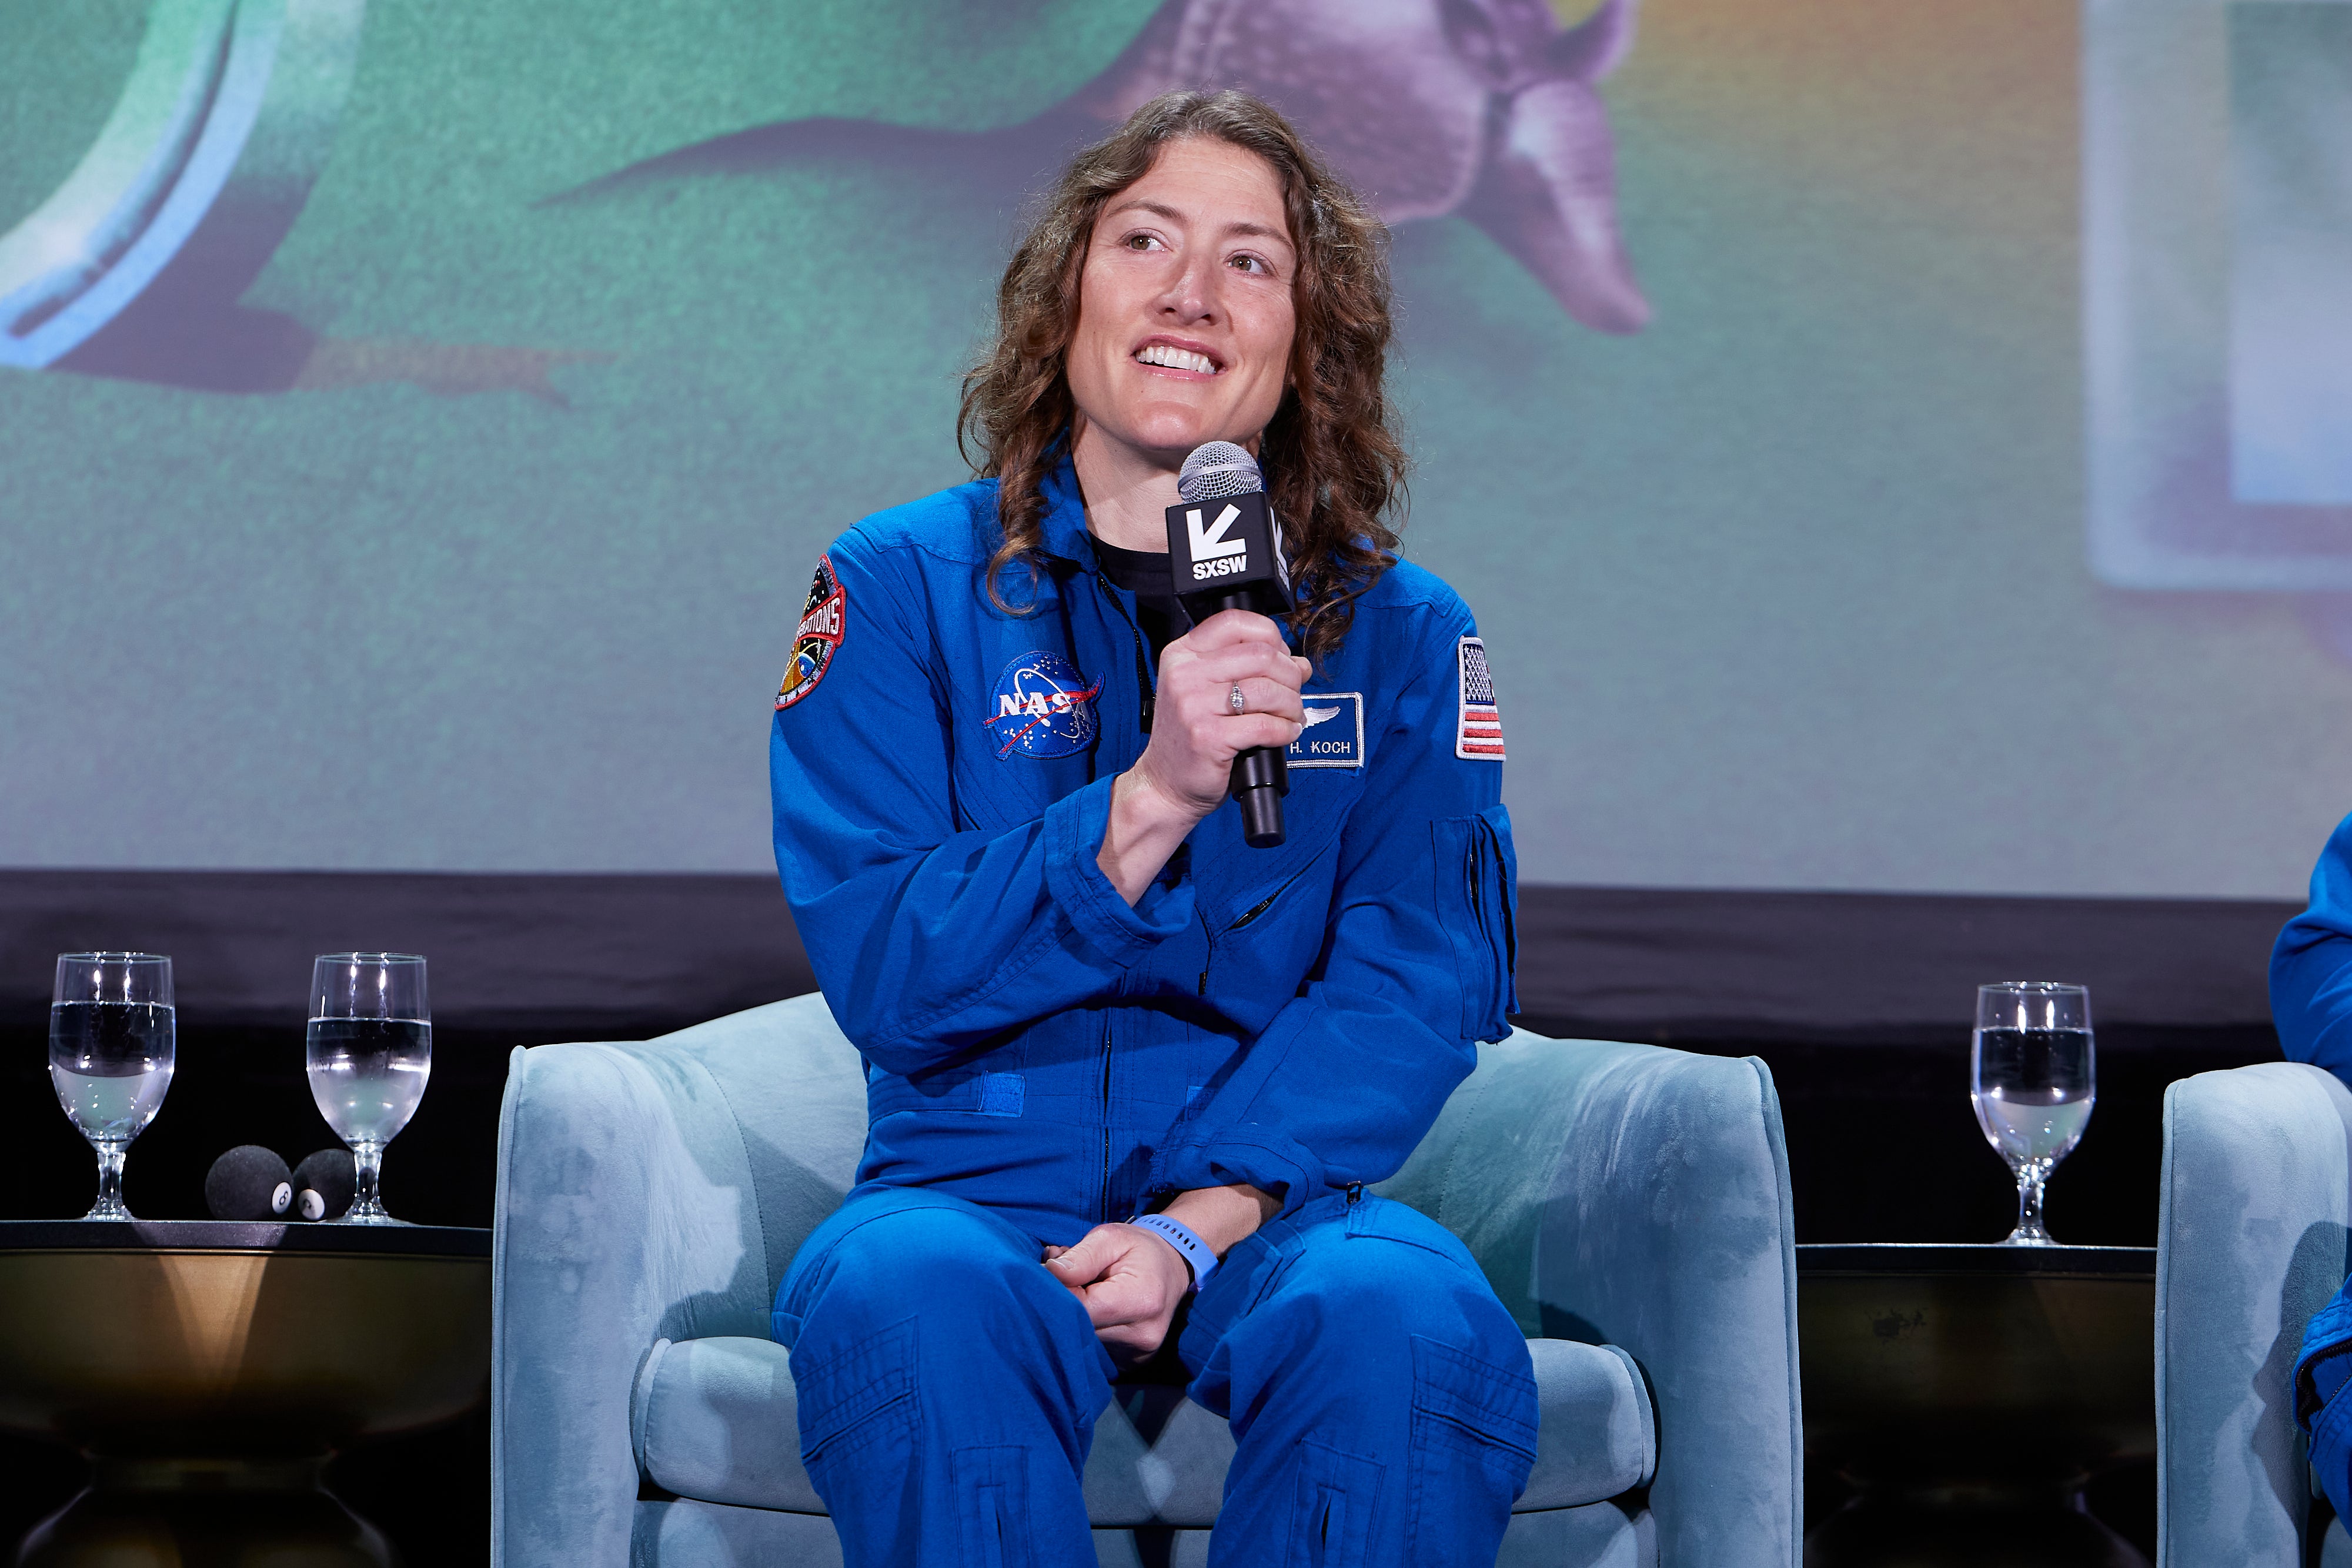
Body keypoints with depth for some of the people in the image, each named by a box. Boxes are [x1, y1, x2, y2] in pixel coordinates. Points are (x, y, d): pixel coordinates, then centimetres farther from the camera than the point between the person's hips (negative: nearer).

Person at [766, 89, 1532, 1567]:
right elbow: (878, 967, -6)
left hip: (1269, 1206, 1)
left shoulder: (1402, 631, 11)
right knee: (907, 1301, -36)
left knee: (1412, 1319, -33)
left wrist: (1202, 1230, -17)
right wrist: (1149, 801, -22)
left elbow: (1415, 986, -1)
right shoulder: (904, 588, 6)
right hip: (977, 1191, -1)